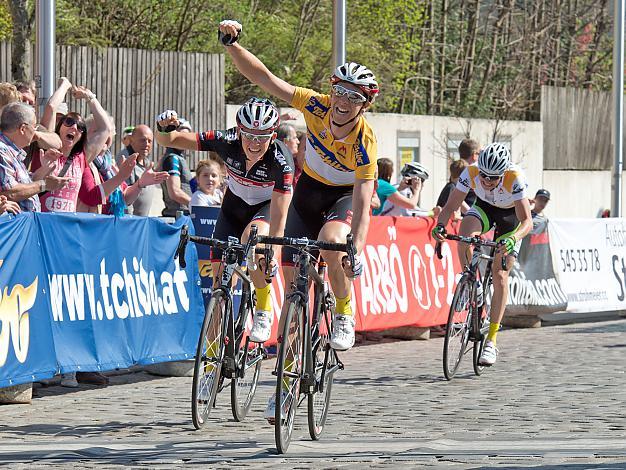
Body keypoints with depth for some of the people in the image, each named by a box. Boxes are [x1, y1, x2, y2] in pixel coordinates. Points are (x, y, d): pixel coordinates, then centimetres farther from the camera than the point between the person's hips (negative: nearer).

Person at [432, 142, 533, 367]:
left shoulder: (515, 179, -38)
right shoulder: (471, 173, -31)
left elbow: (527, 221, -40)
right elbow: (450, 206, -25)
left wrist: (513, 239, -60)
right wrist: (440, 225, -46)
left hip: (511, 216, -2)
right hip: (484, 207, 2)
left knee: (500, 275, -10)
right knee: (465, 235, -33)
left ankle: (492, 340, -4)